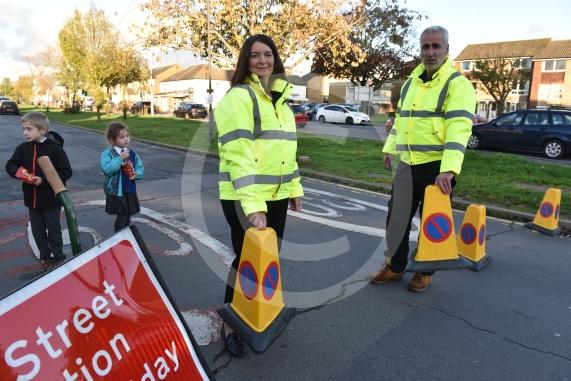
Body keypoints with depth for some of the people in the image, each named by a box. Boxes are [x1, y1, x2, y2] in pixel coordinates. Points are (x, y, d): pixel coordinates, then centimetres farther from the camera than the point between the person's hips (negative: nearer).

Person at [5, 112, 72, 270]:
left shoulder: (55, 148, -15)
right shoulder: (23, 148, 2)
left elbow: (67, 172, -16)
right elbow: (10, 166, 9)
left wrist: (44, 180, -24)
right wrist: (20, 173, -13)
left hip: (51, 199, -5)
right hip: (32, 199, 5)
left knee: (53, 230, 9)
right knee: (37, 231, 15)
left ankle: (58, 257, 25)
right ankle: (45, 257, 32)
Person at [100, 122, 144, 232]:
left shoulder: (132, 153, 4)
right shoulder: (107, 154, -12)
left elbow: (140, 168, 9)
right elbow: (107, 169, -27)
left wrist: (136, 174, -12)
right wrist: (120, 158, -26)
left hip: (130, 191, 5)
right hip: (116, 192, -5)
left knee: (127, 216, 17)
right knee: (121, 216, -2)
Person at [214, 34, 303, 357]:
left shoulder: (280, 98, 15)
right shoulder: (239, 96, -11)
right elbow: (238, 154, -22)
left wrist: (295, 187, 17)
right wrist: (252, 204, -30)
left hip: (276, 194, 8)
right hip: (243, 197, -7)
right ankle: (230, 325, 22)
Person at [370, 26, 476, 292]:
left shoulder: (458, 84, -9)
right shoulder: (410, 83, 13)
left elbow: (459, 129, -21)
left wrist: (448, 169, -31)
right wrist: (389, 149, 18)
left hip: (437, 166, -6)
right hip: (407, 165, 6)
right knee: (396, 218, 11)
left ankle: (425, 272, 28)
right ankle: (395, 266, 29)